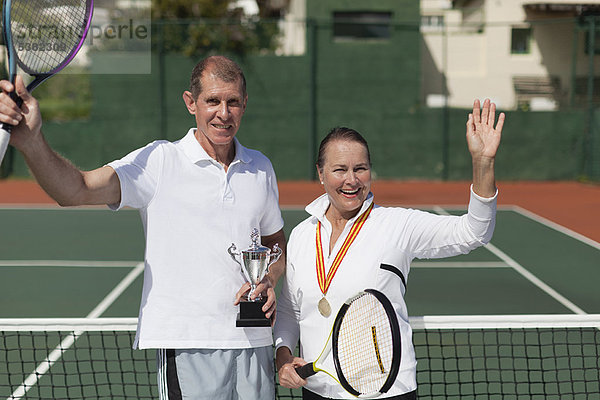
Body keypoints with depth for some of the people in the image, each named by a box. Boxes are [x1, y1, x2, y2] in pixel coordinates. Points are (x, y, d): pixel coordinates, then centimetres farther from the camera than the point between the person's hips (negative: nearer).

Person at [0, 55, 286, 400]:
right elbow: (76, 191, -19)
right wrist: (31, 141, -38)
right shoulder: (158, 161, -6)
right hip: (187, 345, -4)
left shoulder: (261, 168, 9)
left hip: (254, 343, 5)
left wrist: (269, 281, -1)